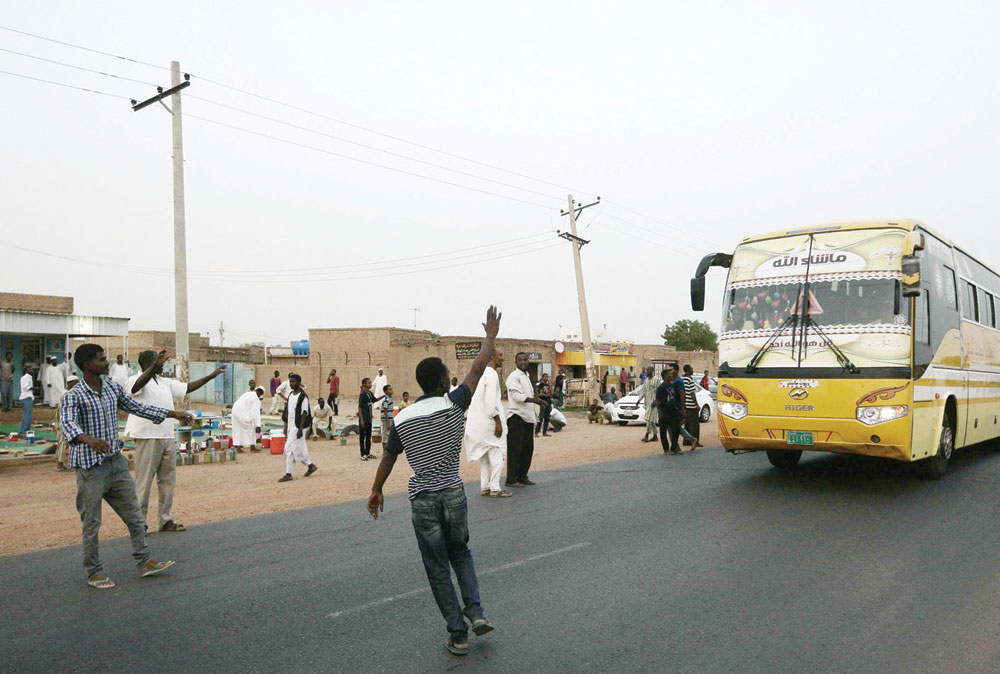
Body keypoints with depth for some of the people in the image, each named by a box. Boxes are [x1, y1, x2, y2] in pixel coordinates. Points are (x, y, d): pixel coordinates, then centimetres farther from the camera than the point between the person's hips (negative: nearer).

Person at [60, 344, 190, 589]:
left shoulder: (113, 388, 8)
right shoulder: (73, 396, -13)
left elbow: (137, 408, 18)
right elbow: (67, 424, -29)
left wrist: (173, 414, 16)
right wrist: (89, 440, -50)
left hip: (116, 462, 7)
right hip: (90, 467, -6)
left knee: (134, 515, 9)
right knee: (92, 522, 3)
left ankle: (144, 562, 18)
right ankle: (94, 572, 17)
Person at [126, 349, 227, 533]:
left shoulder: (165, 383, 19)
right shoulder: (135, 380, -6)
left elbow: (187, 388, 24)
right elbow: (139, 384, -29)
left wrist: (212, 375, 21)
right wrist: (156, 365, -45)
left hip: (168, 438, 8)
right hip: (147, 438, -8)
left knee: (167, 480, 10)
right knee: (144, 482, -2)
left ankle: (166, 520, 17)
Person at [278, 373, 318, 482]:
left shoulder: (303, 396, -12)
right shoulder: (290, 395, 13)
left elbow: (304, 413, -15)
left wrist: (300, 429, -20)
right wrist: (286, 427, 17)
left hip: (298, 427, -8)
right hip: (291, 426, 8)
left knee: (290, 449, -9)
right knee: (297, 449, 11)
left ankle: (288, 474, -4)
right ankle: (310, 465, 25)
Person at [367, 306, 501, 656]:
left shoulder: (401, 419, -2)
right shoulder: (454, 404, -8)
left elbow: (387, 458, 9)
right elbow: (479, 366, 0)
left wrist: (376, 491, 23)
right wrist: (491, 334, 14)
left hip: (422, 500, 0)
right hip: (453, 494, 0)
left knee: (438, 569, 9)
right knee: (461, 555, 23)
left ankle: (458, 635, 13)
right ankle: (475, 611, 8)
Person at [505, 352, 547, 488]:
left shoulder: (526, 376, 21)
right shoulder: (513, 376, -9)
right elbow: (517, 395, -20)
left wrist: (534, 413, 22)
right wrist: (533, 399, -32)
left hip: (528, 417, 9)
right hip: (516, 417, -9)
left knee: (528, 448, 12)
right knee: (514, 450, -7)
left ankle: (522, 477, 21)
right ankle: (511, 479, -2)